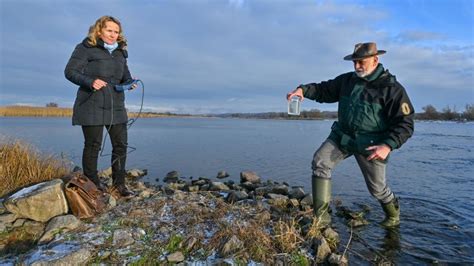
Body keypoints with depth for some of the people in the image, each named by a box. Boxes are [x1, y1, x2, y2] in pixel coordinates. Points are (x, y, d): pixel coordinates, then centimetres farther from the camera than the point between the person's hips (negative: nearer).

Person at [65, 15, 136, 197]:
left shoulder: (120, 52, 16)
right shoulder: (86, 48, -1)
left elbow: (125, 75, 21)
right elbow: (70, 71, -5)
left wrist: (130, 82, -2)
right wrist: (90, 82, -22)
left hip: (116, 105, 6)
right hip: (92, 106, -5)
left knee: (121, 144, 3)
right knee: (93, 145, 1)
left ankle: (119, 184, 14)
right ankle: (92, 184, 17)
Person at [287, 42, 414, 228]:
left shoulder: (392, 88, -10)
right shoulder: (348, 80, 4)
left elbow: (405, 123, -11)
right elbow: (325, 90, 12)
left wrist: (388, 145, -26)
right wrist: (304, 90, -9)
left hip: (370, 144, -3)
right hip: (342, 136, 4)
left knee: (377, 188, 9)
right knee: (320, 162, -19)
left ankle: (393, 216, 44)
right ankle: (322, 217, -13)